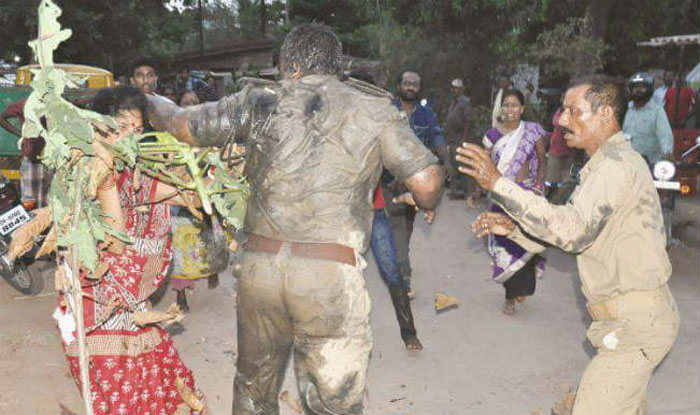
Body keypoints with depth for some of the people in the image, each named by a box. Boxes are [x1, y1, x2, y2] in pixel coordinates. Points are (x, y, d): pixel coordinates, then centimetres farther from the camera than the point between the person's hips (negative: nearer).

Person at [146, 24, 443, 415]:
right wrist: (426, 206, 23)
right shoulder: (374, 108, 6)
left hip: (259, 265, 3)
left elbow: (183, 126, 19)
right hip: (332, 274, -2)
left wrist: (150, 101, 40)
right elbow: (427, 181, 0)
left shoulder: (263, 99, 9)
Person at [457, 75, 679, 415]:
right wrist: (511, 228, 1)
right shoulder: (608, 163, 16)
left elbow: (572, 231, -31)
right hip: (634, 315, 10)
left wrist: (500, 184, -30)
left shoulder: (618, 163, -18)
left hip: (634, 323, -10)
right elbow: (575, 232, 15)